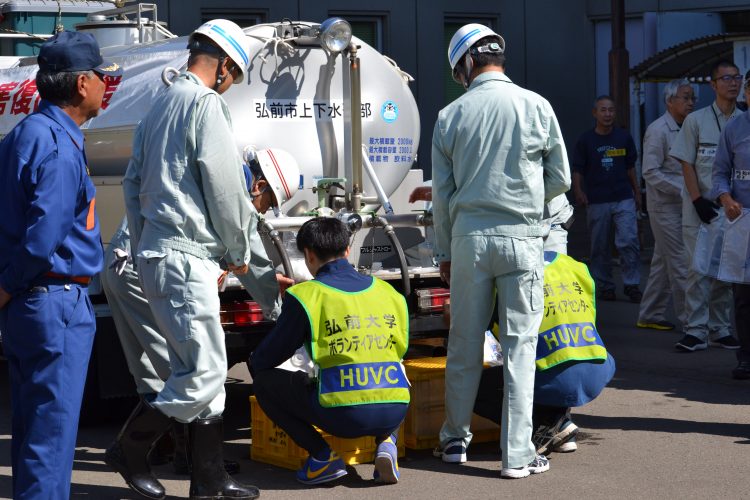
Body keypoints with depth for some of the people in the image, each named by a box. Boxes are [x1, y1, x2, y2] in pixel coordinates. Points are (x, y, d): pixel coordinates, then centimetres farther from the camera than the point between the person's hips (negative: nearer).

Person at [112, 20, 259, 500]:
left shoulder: (160, 105, 19)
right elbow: (225, 186, -12)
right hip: (185, 256, -10)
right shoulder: (206, 104, -10)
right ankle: (130, 450, 2)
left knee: (207, 370, 11)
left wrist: (144, 249, 25)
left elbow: (133, 184, 22)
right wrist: (240, 251, 0)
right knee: (203, 372, -7)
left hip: (156, 254, 10)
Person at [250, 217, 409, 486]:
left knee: (265, 381, 14)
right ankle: (386, 443, 11)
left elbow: (262, 361, 7)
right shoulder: (387, 291, 14)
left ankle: (322, 456, 3)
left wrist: (254, 363, 32)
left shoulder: (306, 295, 1)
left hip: (342, 414, -5)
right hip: (394, 412, 5)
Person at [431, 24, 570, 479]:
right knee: (520, 345, 2)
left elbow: (442, 193, 6)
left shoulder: (451, 116, 1)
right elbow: (560, 180, 3)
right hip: (522, 237, -1)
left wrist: (445, 252, 16)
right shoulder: (536, 107, -3)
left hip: (468, 236, 2)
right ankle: (517, 453, 1)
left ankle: (456, 439, 23)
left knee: (464, 343, 12)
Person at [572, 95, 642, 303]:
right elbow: (577, 170, 2)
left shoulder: (624, 137, 7)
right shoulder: (586, 140, 2)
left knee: (629, 241, -11)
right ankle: (605, 286, 16)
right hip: (596, 201, 0)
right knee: (600, 247, 5)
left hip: (624, 199, 0)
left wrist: (636, 192, 16)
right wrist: (578, 191, -13)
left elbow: (630, 167, 16)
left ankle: (631, 284, -4)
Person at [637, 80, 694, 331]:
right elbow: (650, 172, -17)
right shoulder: (658, 130, -13)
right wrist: (684, 189, -21)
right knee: (681, 263, -7)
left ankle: (650, 316, 20)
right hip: (665, 205, -8)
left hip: (680, 204, 8)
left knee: (662, 262, 13)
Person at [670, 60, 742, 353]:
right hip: (700, 208, -3)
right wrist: (699, 201, -10)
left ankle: (719, 329, 15)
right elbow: (687, 164, -1)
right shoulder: (696, 120, 0)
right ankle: (695, 331, -3)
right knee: (700, 269, -7)